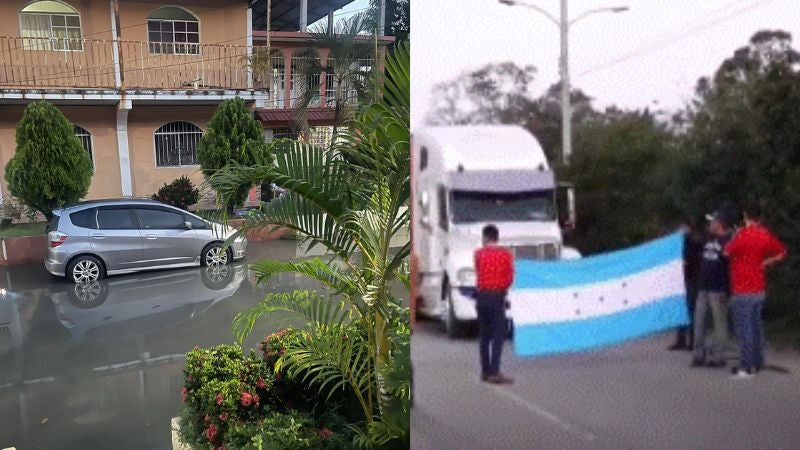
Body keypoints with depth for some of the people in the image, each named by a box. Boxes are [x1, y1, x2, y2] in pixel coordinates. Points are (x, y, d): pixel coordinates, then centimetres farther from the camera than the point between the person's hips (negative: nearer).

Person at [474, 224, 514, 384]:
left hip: (482, 295, 3)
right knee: (498, 335, -3)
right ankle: (494, 373, -10)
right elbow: (510, 278, -1)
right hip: (497, 296, -3)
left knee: (484, 335, 12)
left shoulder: (479, 253, 0)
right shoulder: (506, 254, -2)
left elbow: (478, 273, 3)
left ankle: (485, 371, 17)